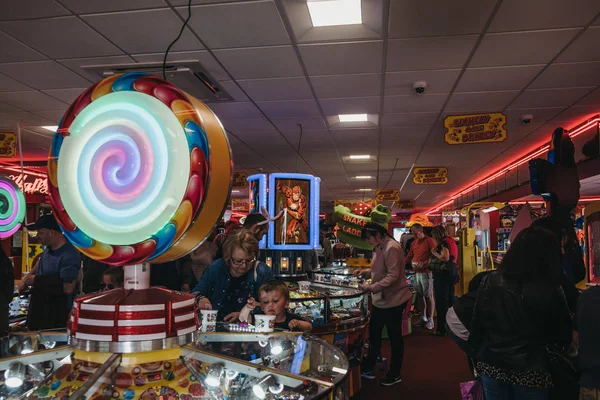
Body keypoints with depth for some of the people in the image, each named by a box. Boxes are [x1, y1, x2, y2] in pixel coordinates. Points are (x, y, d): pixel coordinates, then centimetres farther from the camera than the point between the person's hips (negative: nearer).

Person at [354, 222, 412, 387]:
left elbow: (393, 276, -27)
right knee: (374, 333, 17)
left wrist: (372, 287, -30)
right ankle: (368, 368, 31)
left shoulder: (391, 248, -22)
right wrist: (365, 272, 3)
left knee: (395, 337, 6)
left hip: (393, 300, -10)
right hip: (380, 300, 10)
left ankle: (395, 374, 21)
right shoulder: (379, 248, 9)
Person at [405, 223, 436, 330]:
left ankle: (430, 319, 6)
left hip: (426, 272, -6)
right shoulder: (414, 243, 14)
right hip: (416, 273, 6)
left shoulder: (429, 241, -7)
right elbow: (409, 257, 22)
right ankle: (423, 317, 19)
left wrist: (424, 264, -21)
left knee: (429, 296, -1)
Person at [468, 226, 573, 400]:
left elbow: (477, 324, 2)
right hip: (530, 372, -3)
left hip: (492, 365, 3)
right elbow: (564, 338, -3)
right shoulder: (550, 291, -15)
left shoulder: (490, 281, -5)